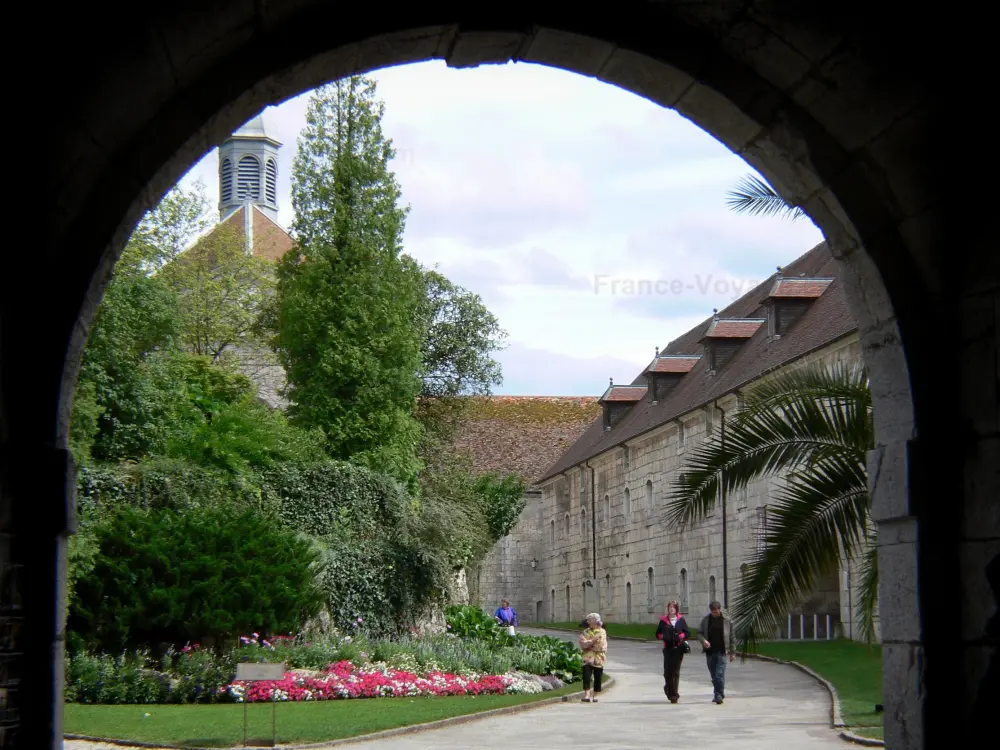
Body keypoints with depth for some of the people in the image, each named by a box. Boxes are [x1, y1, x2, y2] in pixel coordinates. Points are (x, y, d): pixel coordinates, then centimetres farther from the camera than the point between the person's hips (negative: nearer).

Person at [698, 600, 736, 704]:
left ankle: (719, 695, -12)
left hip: (721, 651, -3)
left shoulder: (726, 620, -1)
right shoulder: (706, 619, 4)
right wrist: (703, 640, -13)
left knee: (719, 675, -13)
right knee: (714, 675, 11)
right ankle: (720, 694, 25)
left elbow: (731, 637, 5)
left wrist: (732, 652, 5)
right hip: (710, 651, 3)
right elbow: (700, 633, 9)